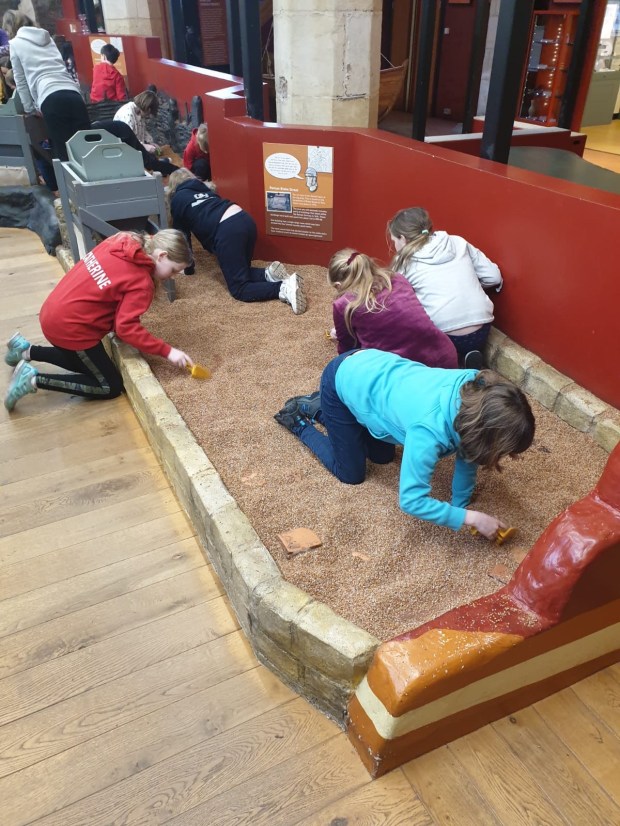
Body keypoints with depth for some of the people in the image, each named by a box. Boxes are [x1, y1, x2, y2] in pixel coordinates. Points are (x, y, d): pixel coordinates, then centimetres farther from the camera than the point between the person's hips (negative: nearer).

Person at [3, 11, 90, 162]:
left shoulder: (15, 44, 17)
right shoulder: (47, 37, 31)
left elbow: (20, 80, 16)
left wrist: (29, 109, 26)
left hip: (51, 99, -5)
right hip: (73, 94, 5)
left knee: (64, 153, -9)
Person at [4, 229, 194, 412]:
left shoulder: (119, 241, 2)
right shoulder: (142, 283, -19)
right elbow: (126, 327, -24)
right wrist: (167, 351, -19)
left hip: (54, 313, 9)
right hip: (69, 326, -9)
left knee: (88, 363, 31)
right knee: (111, 387, 5)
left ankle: (26, 351, 25)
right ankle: (34, 380, -3)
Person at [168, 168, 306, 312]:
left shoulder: (177, 200, 19)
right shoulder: (204, 188, 35)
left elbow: (182, 236, 24)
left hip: (227, 231, -7)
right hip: (245, 220, 7)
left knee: (239, 288, -4)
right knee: (240, 271, 24)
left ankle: (284, 288, -25)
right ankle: (269, 273, -5)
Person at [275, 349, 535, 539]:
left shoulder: (478, 388, -22)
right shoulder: (429, 431, -41)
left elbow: (467, 449, -5)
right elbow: (411, 500, -33)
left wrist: (460, 503, -3)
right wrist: (472, 517, -27)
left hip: (373, 363, 6)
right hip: (342, 380, -6)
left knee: (383, 457, 22)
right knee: (352, 474, 8)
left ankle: (317, 408, 35)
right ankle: (298, 420, 25)